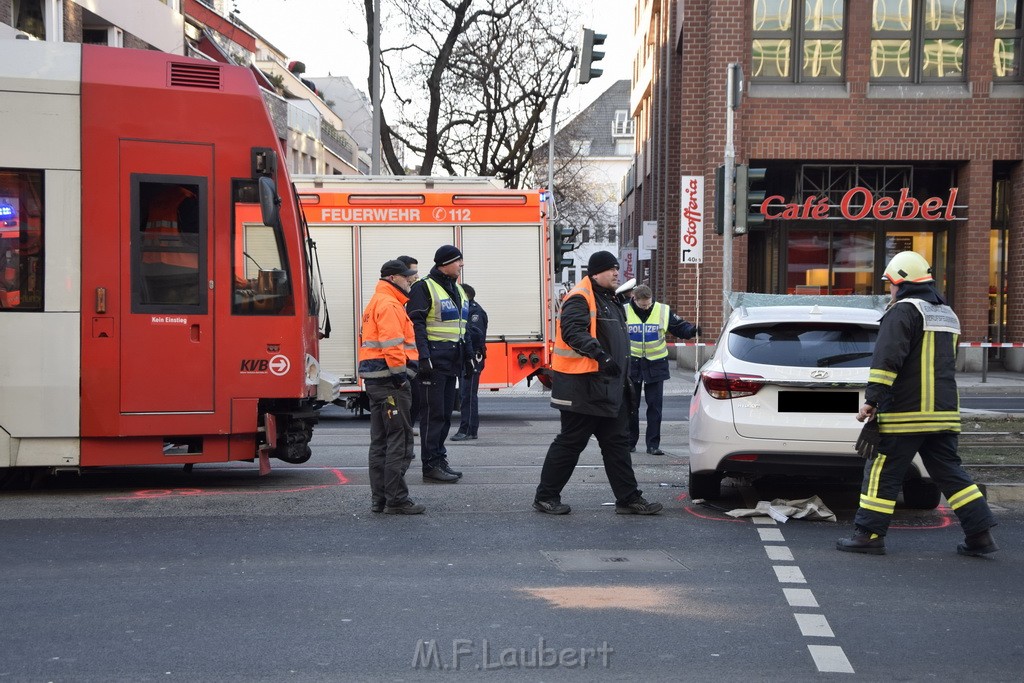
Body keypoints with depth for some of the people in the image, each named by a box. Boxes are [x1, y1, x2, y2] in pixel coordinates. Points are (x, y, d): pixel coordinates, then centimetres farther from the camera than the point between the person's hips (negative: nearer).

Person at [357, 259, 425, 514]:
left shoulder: (376, 303, 22)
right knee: (400, 440, -7)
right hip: (389, 379, -11)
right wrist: (400, 375, -19)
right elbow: (392, 344, -21)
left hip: (375, 379, 11)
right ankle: (396, 500, -6)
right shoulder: (389, 305, -12)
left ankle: (379, 498, 17)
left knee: (380, 441, 13)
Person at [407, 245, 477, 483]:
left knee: (446, 413, 11)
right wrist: (424, 356, -22)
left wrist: (469, 356, 22)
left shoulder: (458, 291, 19)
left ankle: (439, 458, 18)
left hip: (452, 362, 9)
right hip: (434, 360, -8)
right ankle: (431, 464, -4)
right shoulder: (424, 288, -8)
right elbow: (416, 324, -15)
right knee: (433, 413, -6)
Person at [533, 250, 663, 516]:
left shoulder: (611, 299, 19)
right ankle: (545, 496, 9)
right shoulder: (579, 299, -12)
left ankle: (628, 499, 15)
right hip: (584, 387, -10)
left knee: (617, 442, 10)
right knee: (570, 442, -2)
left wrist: (623, 377, 27)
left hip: (611, 385, 10)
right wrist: (600, 354, -37)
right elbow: (573, 332, -27)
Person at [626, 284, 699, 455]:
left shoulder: (663, 311, -2)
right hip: (631, 363, 0)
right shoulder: (625, 311, -4)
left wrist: (692, 330, -15)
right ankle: (630, 442, 17)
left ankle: (653, 444, 5)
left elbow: (679, 327, 4)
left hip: (655, 364, 0)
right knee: (631, 405, 5)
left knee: (655, 405, 0)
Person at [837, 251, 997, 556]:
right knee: (949, 471, 11)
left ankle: (869, 535, 1)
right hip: (944, 413, 8)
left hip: (905, 413, -8)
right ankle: (980, 534, 6)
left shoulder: (903, 311, -10)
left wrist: (872, 399, -19)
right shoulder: (947, 314, 20)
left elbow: (887, 359, -20)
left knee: (882, 472, -1)